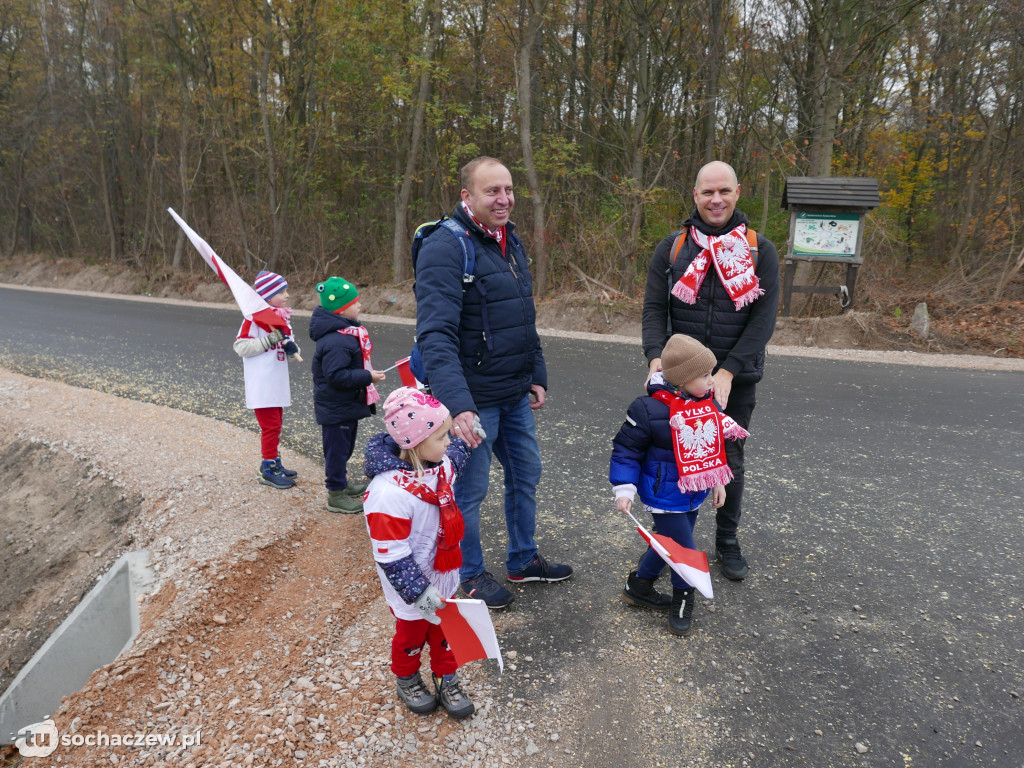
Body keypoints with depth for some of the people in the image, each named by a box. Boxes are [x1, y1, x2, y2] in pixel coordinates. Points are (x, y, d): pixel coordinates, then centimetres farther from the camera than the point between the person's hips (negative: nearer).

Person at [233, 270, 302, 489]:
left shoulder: (282, 317, 10)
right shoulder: (254, 317, -14)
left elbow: (290, 343, 16)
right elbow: (241, 347, -18)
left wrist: (291, 346, -8)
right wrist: (271, 339, -24)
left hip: (278, 384, 8)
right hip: (261, 386, -8)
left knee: (276, 424, 18)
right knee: (270, 426, -2)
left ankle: (273, 463, 31)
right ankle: (268, 469, 11)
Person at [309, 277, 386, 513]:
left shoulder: (346, 331, 6)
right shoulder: (336, 341, -28)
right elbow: (336, 376, -31)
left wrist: (367, 373, 9)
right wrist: (367, 376, -28)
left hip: (347, 404, 10)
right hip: (336, 408, -10)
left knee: (345, 445, 23)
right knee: (337, 447, 3)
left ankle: (341, 482, 41)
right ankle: (336, 495, 16)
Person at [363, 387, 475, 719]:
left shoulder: (440, 463, -11)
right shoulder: (390, 493, -37)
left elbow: (456, 455, 18)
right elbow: (392, 556, -30)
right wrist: (418, 592, -26)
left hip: (442, 576, 7)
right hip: (413, 587, -6)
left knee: (444, 630, 24)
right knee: (412, 634, 20)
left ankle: (447, 681, 47)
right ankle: (407, 682, 49)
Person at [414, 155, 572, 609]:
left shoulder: (511, 241, 10)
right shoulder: (445, 248, -19)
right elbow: (435, 335, -29)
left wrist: (537, 375, 17)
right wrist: (457, 404, -37)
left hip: (515, 396, 9)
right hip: (474, 399, -9)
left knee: (526, 474, 20)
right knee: (469, 490, 7)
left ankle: (523, 560, 40)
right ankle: (469, 576, 30)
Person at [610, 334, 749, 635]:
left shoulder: (707, 404, 0)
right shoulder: (650, 410, -23)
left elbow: (714, 444, 14)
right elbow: (625, 450, -15)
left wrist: (717, 482, 18)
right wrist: (624, 489, -20)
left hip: (693, 494, 8)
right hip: (665, 496, -8)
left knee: (668, 543, 20)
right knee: (685, 551, -2)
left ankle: (639, 586, 41)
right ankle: (683, 600, 25)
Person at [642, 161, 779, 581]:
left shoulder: (760, 250, -2)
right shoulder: (672, 248, 2)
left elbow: (764, 318, -8)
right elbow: (654, 309, -2)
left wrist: (728, 372, -17)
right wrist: (657, 358, -20)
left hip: (736, 381, 0)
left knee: (729, 461, 13)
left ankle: (728, 542, 31)